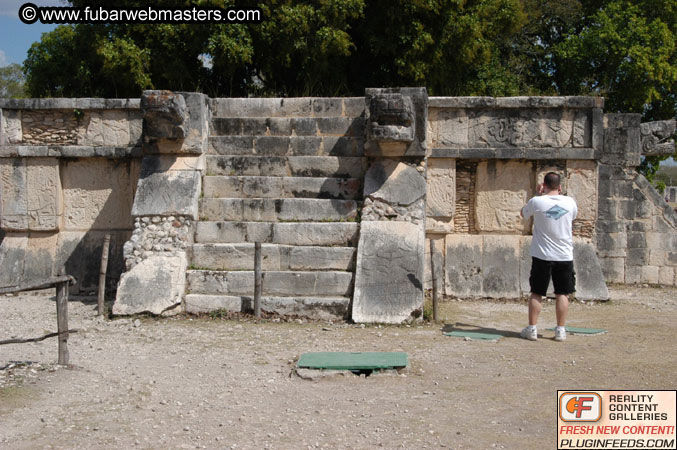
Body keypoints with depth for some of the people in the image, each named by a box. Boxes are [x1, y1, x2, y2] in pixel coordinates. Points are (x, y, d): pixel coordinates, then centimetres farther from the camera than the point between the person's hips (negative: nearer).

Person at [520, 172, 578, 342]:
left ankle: (532, 329, 8)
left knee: (536, 293, 7)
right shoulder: (570, 202, -2)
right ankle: (560, 330, 10)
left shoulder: (537, 202, -10)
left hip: (542, 256, -2)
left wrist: (538, 195, 15)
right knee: (562, 294, 8)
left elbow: (523, 213, 11)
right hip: (564, 256, 2)